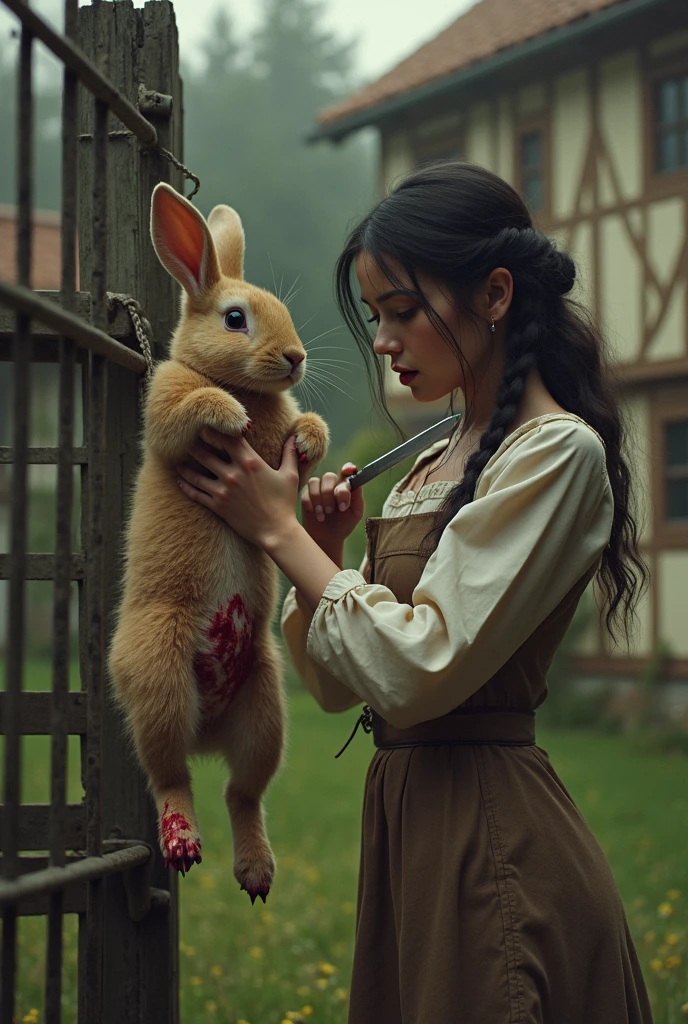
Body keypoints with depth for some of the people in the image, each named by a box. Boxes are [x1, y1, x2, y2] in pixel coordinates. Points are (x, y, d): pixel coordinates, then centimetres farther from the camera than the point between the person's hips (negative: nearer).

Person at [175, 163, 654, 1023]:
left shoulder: (557, 453, -12)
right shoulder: (436, 465, 14)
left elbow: (419, 670, -20)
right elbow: (337, 681, 15)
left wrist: (280, 531, -10)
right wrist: (324, 551, -2)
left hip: (491, 837, -8)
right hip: (407, 822, 8)